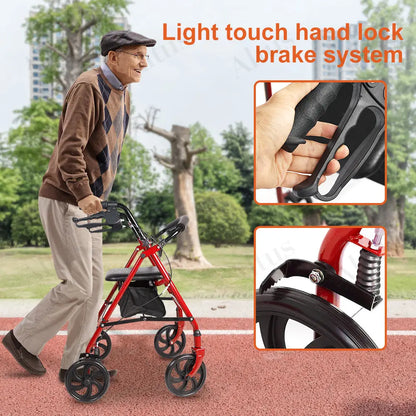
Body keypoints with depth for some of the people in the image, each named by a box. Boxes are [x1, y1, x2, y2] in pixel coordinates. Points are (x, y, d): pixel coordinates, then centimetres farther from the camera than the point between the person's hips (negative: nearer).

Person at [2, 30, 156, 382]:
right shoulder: (89, 87, -15)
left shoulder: (122, 94, 14)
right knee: (76, 285, -6)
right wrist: (82, 193, -30)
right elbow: (70, 147, -24)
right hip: (64, 201, -10)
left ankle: (75, 363, 20)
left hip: (90, 202, 10)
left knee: (94, 283, 10)